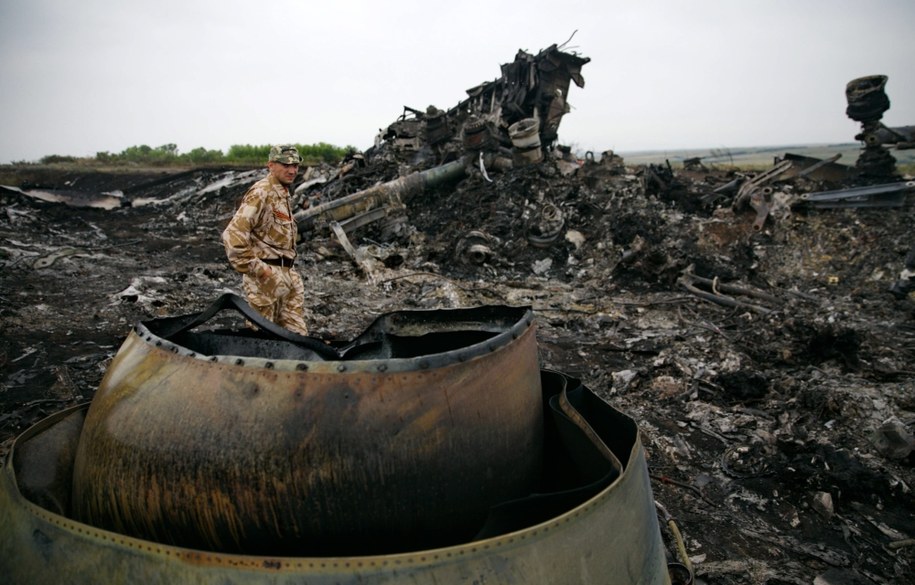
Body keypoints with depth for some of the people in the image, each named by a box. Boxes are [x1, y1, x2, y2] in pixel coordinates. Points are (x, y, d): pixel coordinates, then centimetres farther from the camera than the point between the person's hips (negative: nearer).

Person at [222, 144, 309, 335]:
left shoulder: (284, 194, 15)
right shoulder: (261, 193, -14)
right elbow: (233, 235, -23)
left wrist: (289, 267, 16)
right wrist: (256, 268, -20)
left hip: (289, 274, 9)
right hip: (267, 276, -9)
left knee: (297, 334, 11)